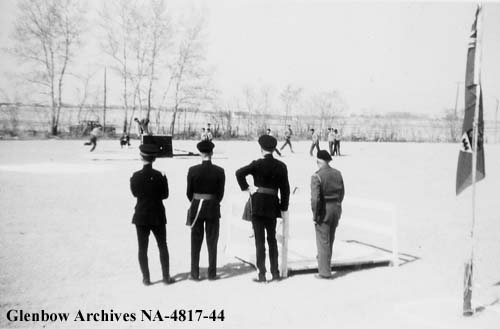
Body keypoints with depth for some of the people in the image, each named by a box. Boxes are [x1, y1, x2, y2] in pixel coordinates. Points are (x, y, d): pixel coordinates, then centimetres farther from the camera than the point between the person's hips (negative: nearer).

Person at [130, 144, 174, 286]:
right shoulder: (159, 176, -12)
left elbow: (134, 193, 5)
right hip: (158, 215, -1)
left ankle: (146, 278, 11)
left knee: (142, 248, 9)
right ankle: (166, 276, 14)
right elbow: (165, 195, -4)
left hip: (141, 216, 1)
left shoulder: (135, 176, -8)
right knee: (163, 247, 12)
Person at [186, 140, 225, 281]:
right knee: (212, 242, 9)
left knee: (196, 242, 10)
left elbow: (189, 192, -1)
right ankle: (212, 273, 13)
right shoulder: (219, 171, -8)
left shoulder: (193, 170, -8)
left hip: (196, 207, 0)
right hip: (213, 209, 0)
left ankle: (195, 273, 14)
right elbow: (220, 193, -2)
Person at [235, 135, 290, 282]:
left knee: (260, 240, 1)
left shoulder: (258, 164, -8)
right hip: (273, 205, 4)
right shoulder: (281, 166, 3)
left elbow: (239, 173, -20)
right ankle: (275, 272, 19)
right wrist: (283, 208, 10)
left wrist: (246, 188, -9)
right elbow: (285, 189, 4)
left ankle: (262, 274, 2)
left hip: (258, 205, -4)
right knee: (272, 239, 16)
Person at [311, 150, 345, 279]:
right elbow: (341, 193, 9)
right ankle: (323, 259, 45)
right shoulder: (337, 173, 1)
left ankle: (324, 272, 8)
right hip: (336, 208, 6)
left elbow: (315, 198, -21)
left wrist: (315, 214, -11)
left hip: (323, 210, -6)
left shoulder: (317, 176, -18)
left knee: (323, 241, 3)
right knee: (330, 238, 23)